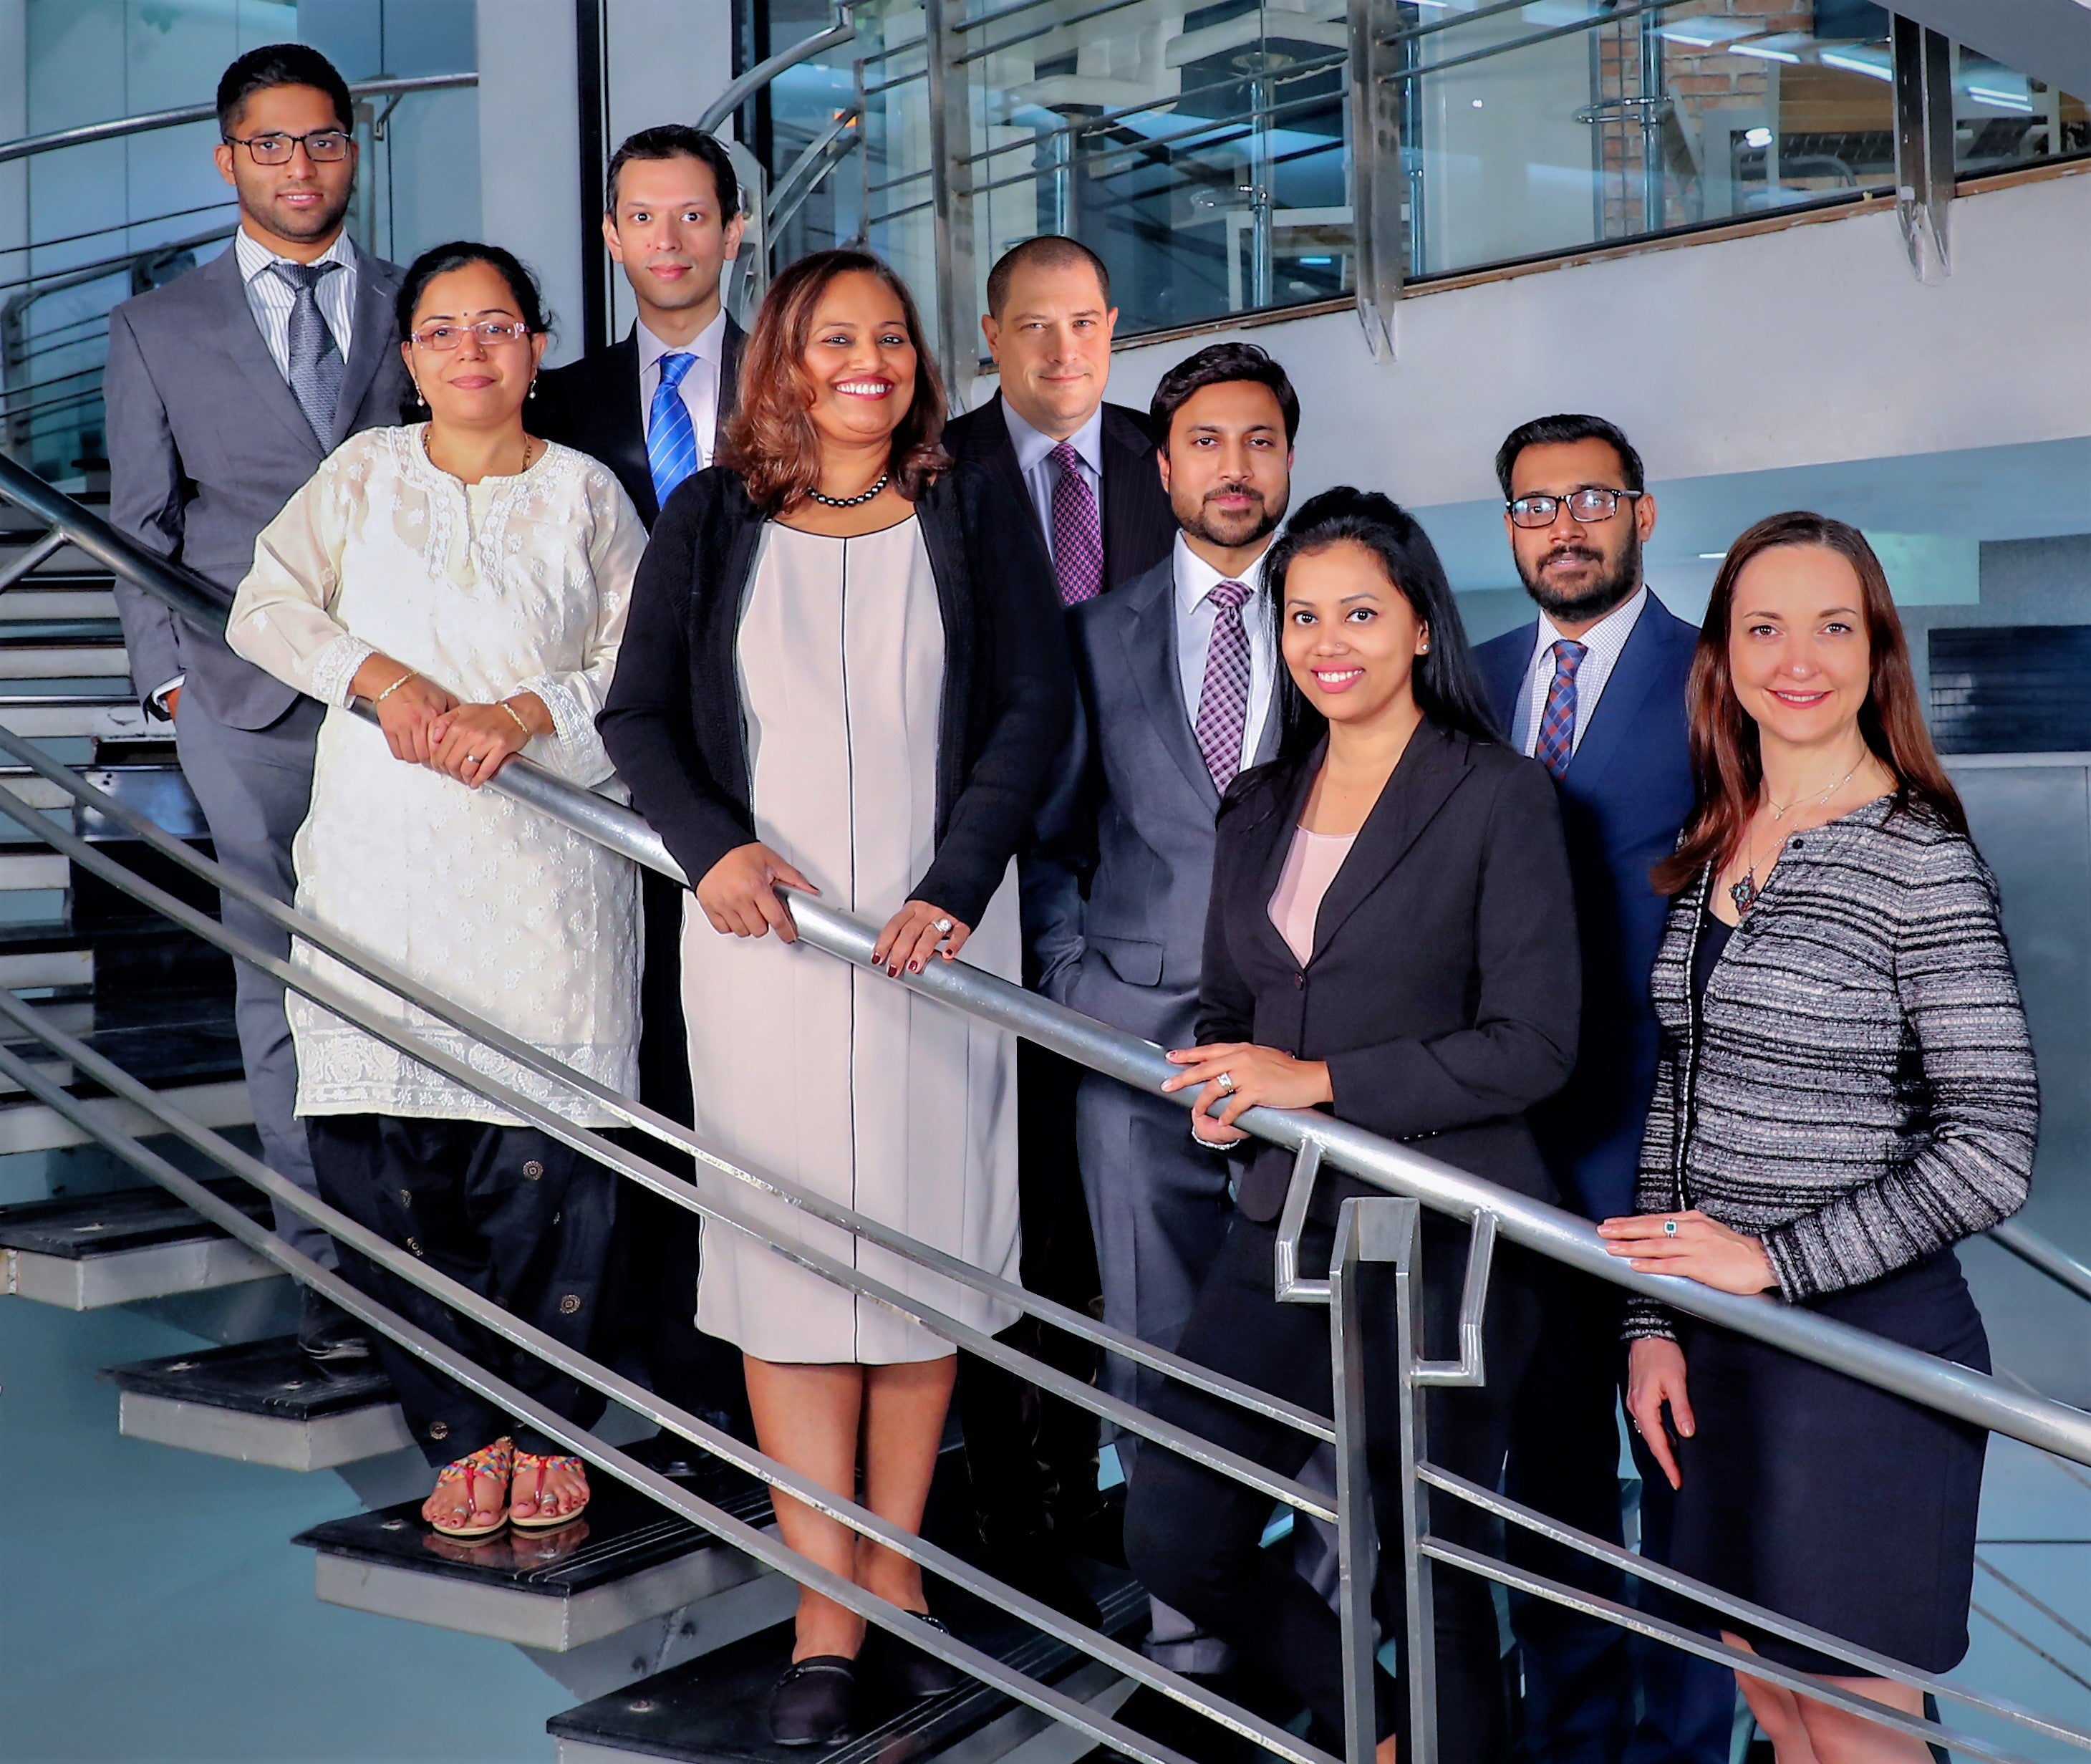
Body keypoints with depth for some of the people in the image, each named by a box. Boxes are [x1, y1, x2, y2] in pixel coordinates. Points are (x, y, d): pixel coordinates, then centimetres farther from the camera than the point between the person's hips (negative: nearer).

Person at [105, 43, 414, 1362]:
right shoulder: (159, 330, 13)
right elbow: (141, 525, 12)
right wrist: (171, 675, 3)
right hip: (249, 703, 0)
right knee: (286, 979, 1)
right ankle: (329, 1260, 8)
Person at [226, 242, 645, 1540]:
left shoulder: (586, 493, 9)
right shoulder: (364, 472, 14)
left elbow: (641, 665, 2)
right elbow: (266, 608, 6)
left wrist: (521, 715, -14)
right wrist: (386, 679, -10)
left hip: (546, 862, -1)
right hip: (384, 859, 2)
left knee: (545, 1159, -6)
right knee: (382, 1156, -4)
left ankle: (548, 1426, 14)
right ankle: (463, 1432, 12)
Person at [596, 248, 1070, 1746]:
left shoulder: (970, 514, 8)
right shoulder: (712, 522, 9)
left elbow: (1035, 707, 1)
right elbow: (640, 711, 7)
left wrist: (955, 887, -11)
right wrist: (711, 846, -11)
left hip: (936, 931, 0)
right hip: (763, 927, 0)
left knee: (924, 1237, 3)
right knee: (784, 1244, -2)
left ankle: (897, 1568, 17)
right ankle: (827, 1613, 4)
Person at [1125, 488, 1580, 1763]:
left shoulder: (1500, 798, -6)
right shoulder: (1260, 806, 12)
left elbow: (1533, 1044, -12)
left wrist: (1319, 1079, -16)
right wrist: (1219, 1093, -3)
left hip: (1443, 1239, -6)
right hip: (1281, 1228, 6)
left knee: (1427, 1576, 4)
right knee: (1176, 1540, 7)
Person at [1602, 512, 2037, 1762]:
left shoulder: (1923, 864, -12)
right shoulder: (1711, 853, 8)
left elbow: (1991, 1151, -15)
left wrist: (1774, 1261, -17)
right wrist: (1654, 1322, 6)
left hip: (1865, 1337, -6)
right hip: (1720, 1338, 6)